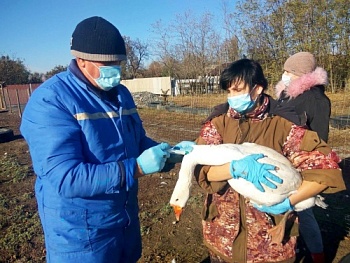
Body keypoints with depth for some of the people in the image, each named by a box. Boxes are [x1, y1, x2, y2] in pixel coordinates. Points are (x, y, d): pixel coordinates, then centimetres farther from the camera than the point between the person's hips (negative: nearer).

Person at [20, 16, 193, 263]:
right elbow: (65, 178, -29)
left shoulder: (120, 93, 2)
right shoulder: (50, 100, -22)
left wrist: (170, 152, -5)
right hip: (81, 232, -7)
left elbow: (138, 142, 12)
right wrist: (136, 168, -30)